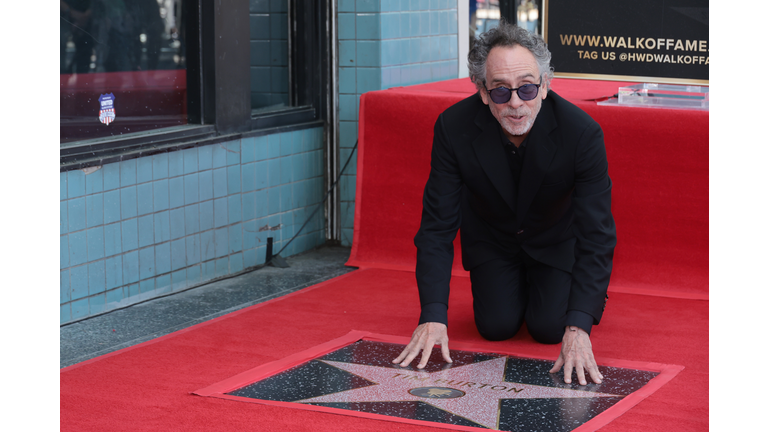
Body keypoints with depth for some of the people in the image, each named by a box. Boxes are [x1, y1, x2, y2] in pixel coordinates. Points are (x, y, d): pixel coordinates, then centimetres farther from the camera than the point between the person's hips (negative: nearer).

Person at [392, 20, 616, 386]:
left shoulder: (581, 132, -35)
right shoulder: (453, 127, -31)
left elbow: (596, 233, -34)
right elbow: (438, 225, -26)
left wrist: (578, 327, -43)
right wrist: (433, 315, -36)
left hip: (556, 239, -1)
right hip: (492, 238, 1)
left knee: (549, 329, -11)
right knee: (496, 326, -8)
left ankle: (589, 293, 23)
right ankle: (517, 285, 27)